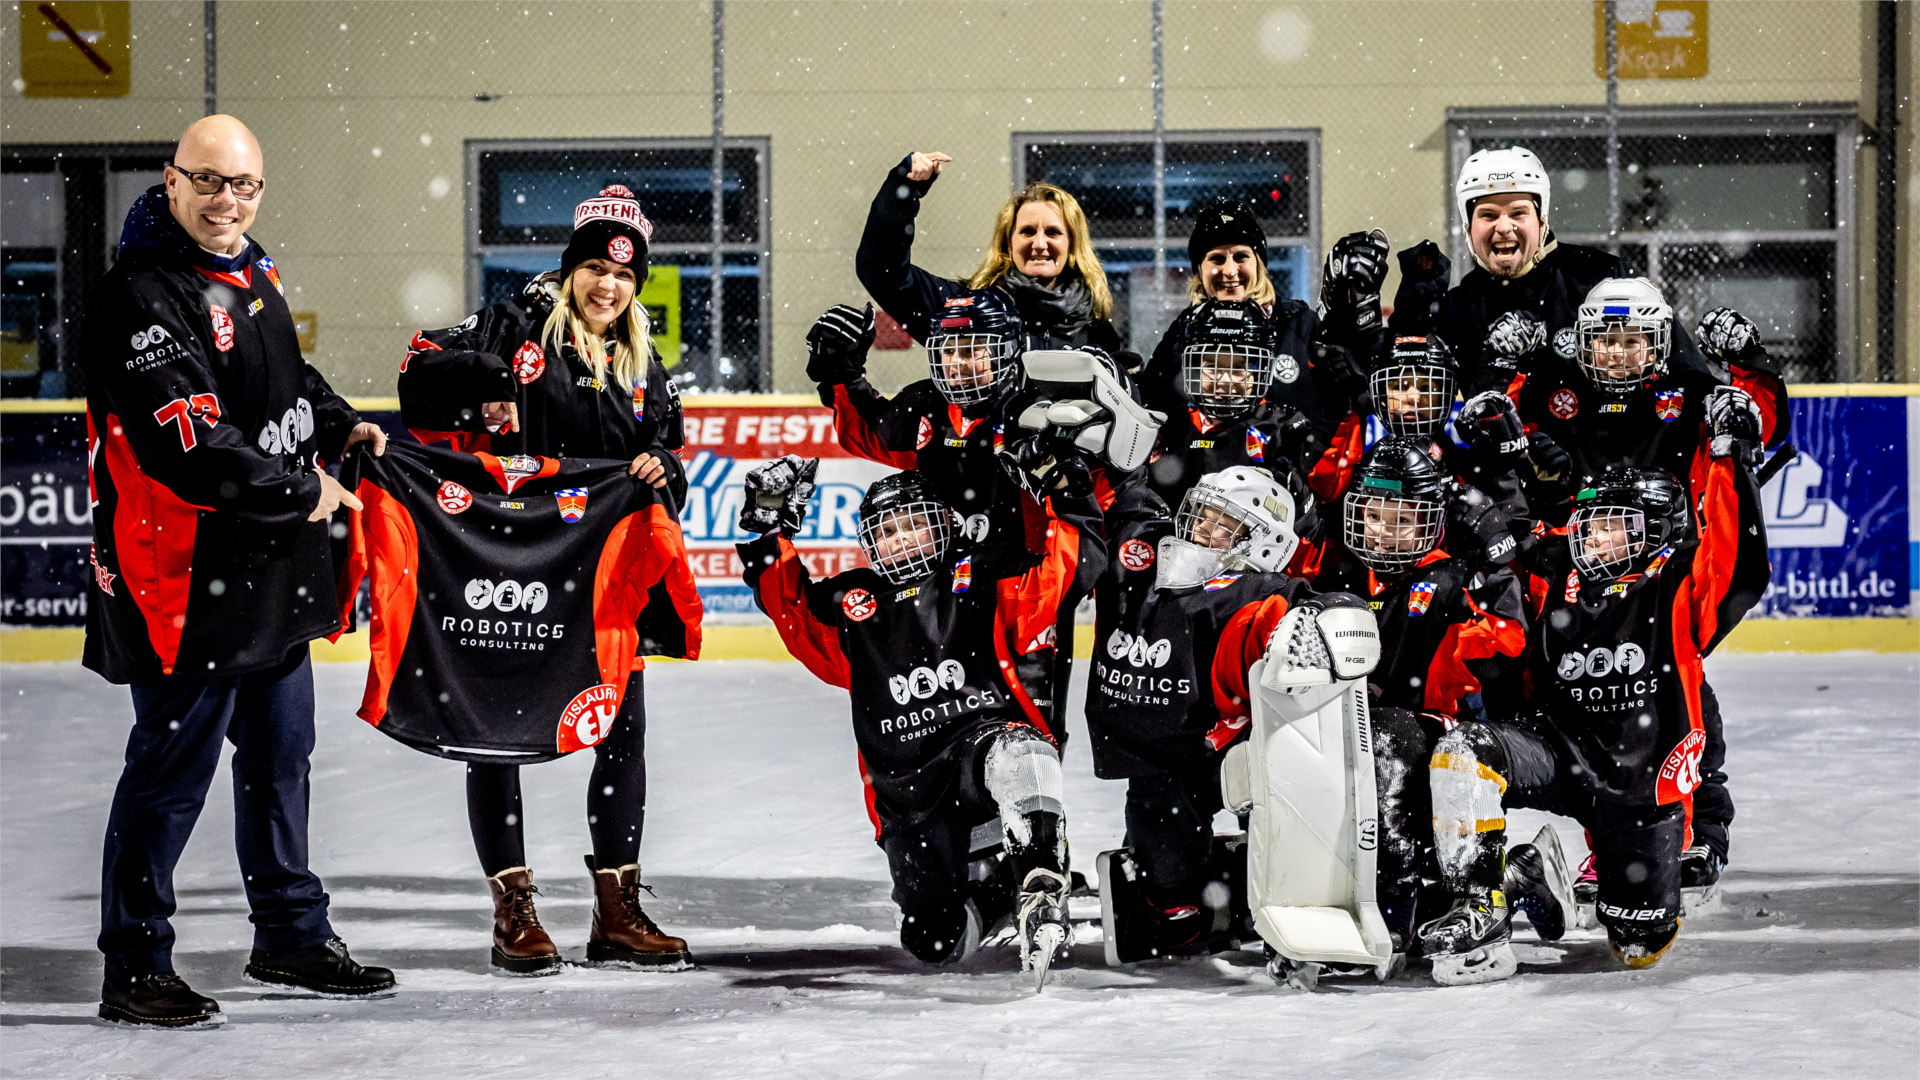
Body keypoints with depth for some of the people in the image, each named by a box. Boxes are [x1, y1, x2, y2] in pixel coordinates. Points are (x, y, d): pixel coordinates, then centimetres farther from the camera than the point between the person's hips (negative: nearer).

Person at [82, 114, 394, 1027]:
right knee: (174, 767, -2)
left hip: (273, 571, 10)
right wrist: (304, 493, -18)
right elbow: (191, 451, -27)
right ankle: (133, 968, 9)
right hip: (188, 581, -9)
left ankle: (292, 935, 32)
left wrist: (339, 424, 13)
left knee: (279, 751, 18)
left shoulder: (251, 272, 11)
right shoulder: (142, 297, -20)